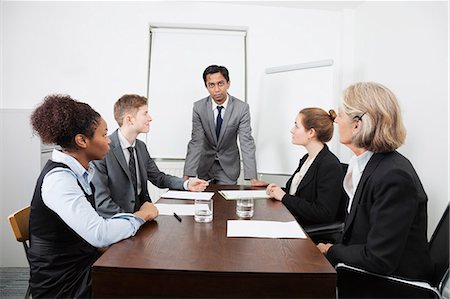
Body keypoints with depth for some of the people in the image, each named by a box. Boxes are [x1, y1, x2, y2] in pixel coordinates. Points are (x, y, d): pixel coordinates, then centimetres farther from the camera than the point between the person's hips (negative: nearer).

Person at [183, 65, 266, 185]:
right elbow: (196, 142, -17)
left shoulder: (242, 108, -17)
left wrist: (253, 179, -29)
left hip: (229, 166, -1)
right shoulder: (198, 107, -14)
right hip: (205, 165, 1)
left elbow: (246, 142, -20)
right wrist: (187, 176, -27)